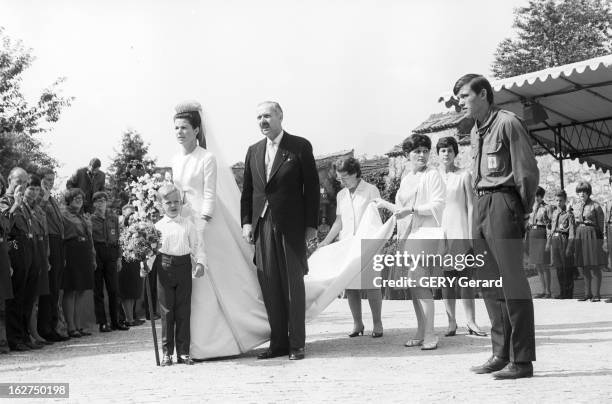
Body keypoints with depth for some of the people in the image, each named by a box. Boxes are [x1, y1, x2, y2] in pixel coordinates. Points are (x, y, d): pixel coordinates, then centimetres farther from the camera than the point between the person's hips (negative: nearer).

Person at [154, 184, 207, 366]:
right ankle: (167, 352, 11)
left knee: (184, 311, 4)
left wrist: (200, 263, -7)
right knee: (167, 311, 2)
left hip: (184, 268, 1)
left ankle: (183, 352, 11)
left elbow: (197, 246, 7)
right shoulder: (158, 226, 4)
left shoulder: (187, 224, 9)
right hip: (164, 269, -1)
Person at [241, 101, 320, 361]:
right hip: (262, 225, 4)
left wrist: (311, 224, -5)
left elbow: (312, 187, -1)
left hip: (291, 226, -4)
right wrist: (246, 222, 4)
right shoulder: (254, 151, 14)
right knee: (269, 287, 4)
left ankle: (296, 344, 9)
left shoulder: (300, 147, 0)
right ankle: (278, 343, 12)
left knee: (293, 285, 2)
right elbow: (247, 190, 15)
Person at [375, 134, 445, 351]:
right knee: (413, 284, 6)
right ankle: (421, 332, 13)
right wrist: (385, 204, 33)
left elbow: (437, 205, -12)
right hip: (407, 235, 7)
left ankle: (429, 334, -11)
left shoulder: (433, 175, -2)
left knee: (420, 280, -15)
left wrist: (412, 209, -17)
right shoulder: (406, 179, 19)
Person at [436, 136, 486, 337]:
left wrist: (471, 235, -6)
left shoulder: (464, 175, 3)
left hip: (460, 230, -2)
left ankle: (471, 322, -3)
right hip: (440, 230, 3)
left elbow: (471, 206, 0)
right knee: (445, 278, 2)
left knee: (465, 277, -5)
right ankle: (451, 321, 6)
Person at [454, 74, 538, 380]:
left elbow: (528, 171, -9)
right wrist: (480, 202, 7)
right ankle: (501, 354, 17)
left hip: (503, 202, -9)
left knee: (512, 282, -7)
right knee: (488, 283, 9)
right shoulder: (475, 131, 18)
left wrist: (523, 210, -6)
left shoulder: (507, 123, -7)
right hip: (480, 205, 9)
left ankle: (522, 360, -3)